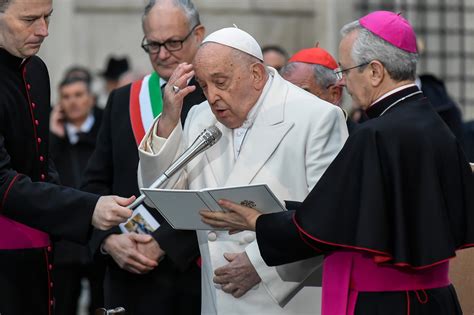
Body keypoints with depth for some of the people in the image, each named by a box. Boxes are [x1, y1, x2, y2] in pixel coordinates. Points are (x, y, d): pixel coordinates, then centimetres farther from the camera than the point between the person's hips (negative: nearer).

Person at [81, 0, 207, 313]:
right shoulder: (122, 101, 12)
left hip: (198, 275, -4)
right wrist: (109, 239, -5)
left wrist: (164, 244, -14)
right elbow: (96, 182, 11)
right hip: (131, 277, 4)